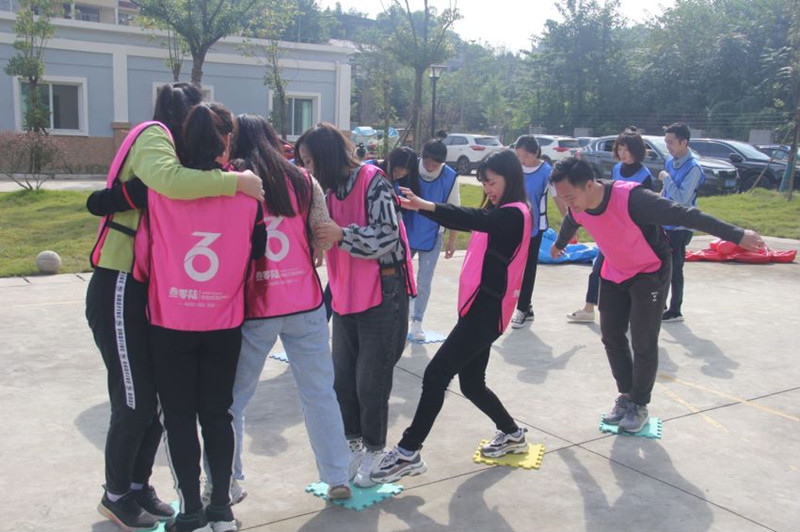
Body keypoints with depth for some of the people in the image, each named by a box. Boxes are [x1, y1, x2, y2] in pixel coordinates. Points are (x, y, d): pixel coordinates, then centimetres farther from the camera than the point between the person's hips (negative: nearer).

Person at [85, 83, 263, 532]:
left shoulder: (163, 144, 17)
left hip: (150, 291, 9)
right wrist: (237, 181, -28)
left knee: (158, 398, 15)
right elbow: (168, 180, -35)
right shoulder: (152, 137, -12)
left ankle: (139, 486, 32)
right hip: (120, 291, -9)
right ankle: (116, 495, 23)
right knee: (134, 404, 2)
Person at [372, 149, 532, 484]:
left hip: (487, 310, -10)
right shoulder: (501, 214, 18)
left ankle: (408, 453, -5)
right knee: (472, 383, 16)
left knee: (436, 375, -10)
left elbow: (472, 219, -32)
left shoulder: (514, 214, -12)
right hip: (478, 307, 10)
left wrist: (424, 206, -48)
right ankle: (512, 434, 36)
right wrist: (423, 206, -13)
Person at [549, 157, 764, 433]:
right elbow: (570, 224, 10)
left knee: (643, 343, -5)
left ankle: (640, 406, 14)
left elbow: (685, 215, -36)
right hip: (614, 274, 6)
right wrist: (559, 244, 32)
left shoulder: (632, 198, -37)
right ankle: (626, 396, 24)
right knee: (611, 337, 7)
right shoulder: (578, 207, -16)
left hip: (650, 273, -6)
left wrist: (736, 235, -37)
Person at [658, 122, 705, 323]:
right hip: (665, 223, 8)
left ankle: (675, 311, 11)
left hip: (679, 227, -8)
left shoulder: (693, 168, -17)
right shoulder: (671, 162, 8)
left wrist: (666, 179, -19)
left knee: (674, 270, 0)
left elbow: (681, 198, -25)